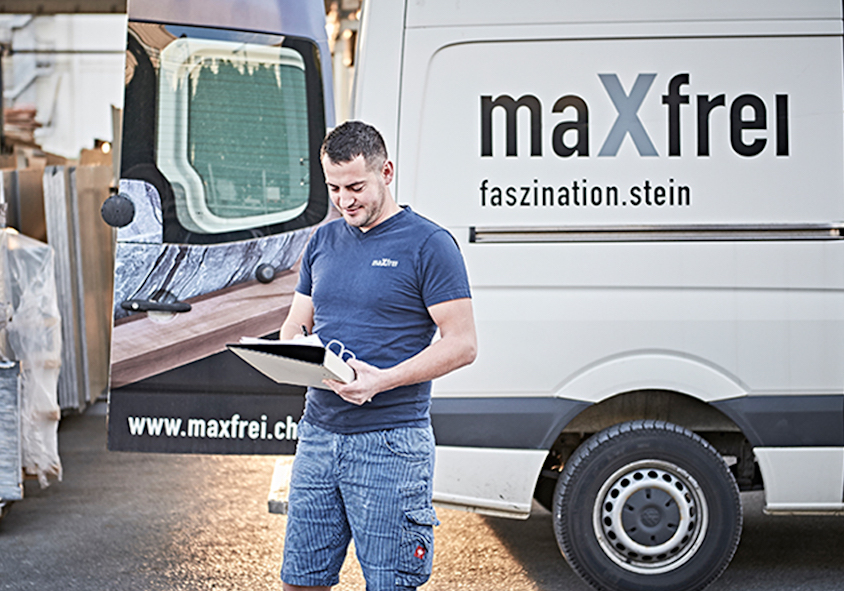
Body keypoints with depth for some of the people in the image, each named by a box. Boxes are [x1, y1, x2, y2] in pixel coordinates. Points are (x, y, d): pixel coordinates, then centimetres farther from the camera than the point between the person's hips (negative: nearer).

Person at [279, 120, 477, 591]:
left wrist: (383, 380, -21)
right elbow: (296, 327, 20)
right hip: (319, 434, 6)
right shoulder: (324, 242, 14)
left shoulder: (428, 244, -6)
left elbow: (462, 344, -10)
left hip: (390, 444, -6)